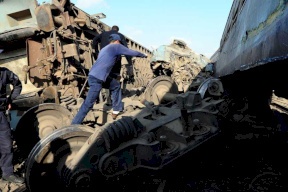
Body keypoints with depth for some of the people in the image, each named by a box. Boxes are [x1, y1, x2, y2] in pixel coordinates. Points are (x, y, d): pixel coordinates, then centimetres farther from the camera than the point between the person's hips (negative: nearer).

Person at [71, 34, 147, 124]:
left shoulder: (104, 49, 23)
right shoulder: (116, 46, 0)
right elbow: (133, 53, 8)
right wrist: (143, 55, 24)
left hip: (99, 77, 10)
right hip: (96, 79, -10)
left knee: (116, 85, 22)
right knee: (88, 104, -9)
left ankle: (116, 111, 27)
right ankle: (74, 126, -6)